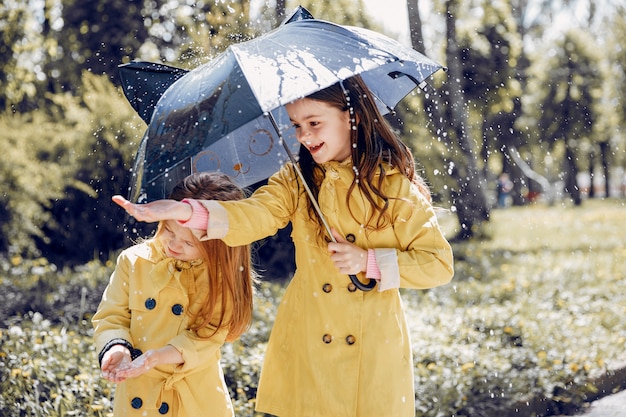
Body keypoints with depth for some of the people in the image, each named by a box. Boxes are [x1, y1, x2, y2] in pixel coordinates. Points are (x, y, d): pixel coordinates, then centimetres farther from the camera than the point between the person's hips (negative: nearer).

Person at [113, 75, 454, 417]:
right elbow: (254, 215, -14)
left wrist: (369, 261, -15)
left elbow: (439, 264, -4)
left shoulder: (395, 186, -3)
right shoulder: (296, 181, 5)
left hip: (375, 353, -2)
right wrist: (183, 212, -31)